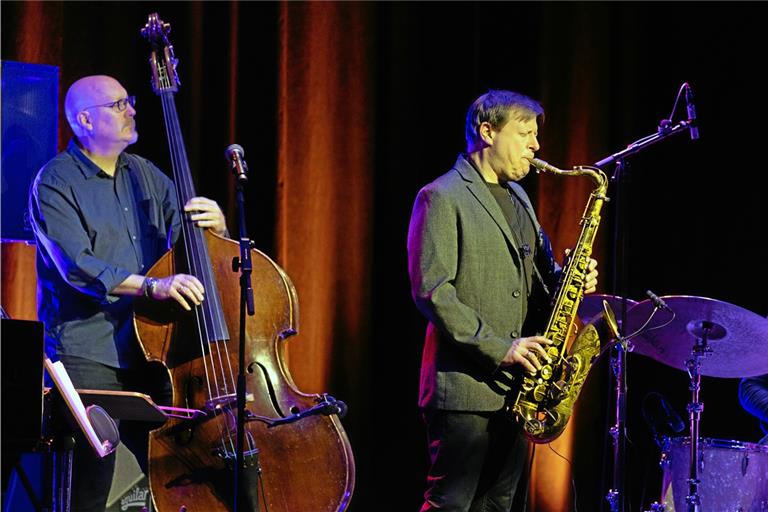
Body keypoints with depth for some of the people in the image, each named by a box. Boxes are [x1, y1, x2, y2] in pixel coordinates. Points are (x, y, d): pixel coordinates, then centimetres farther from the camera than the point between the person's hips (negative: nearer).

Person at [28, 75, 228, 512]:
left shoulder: (145, 174, 16)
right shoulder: (55, 182, -4)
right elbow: (77, 266, -17)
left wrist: (214, 225, -6)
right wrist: (152, 286, -28)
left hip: (147, 353, 5)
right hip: (88, 356, -5)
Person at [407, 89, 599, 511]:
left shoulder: (518, 197, 20)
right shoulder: (442, 197, -7)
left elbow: (538, 274, 25)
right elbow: (430, 291, -15)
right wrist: (499, 348, -19)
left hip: (515, 387, 8)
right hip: (465, 388, -8)